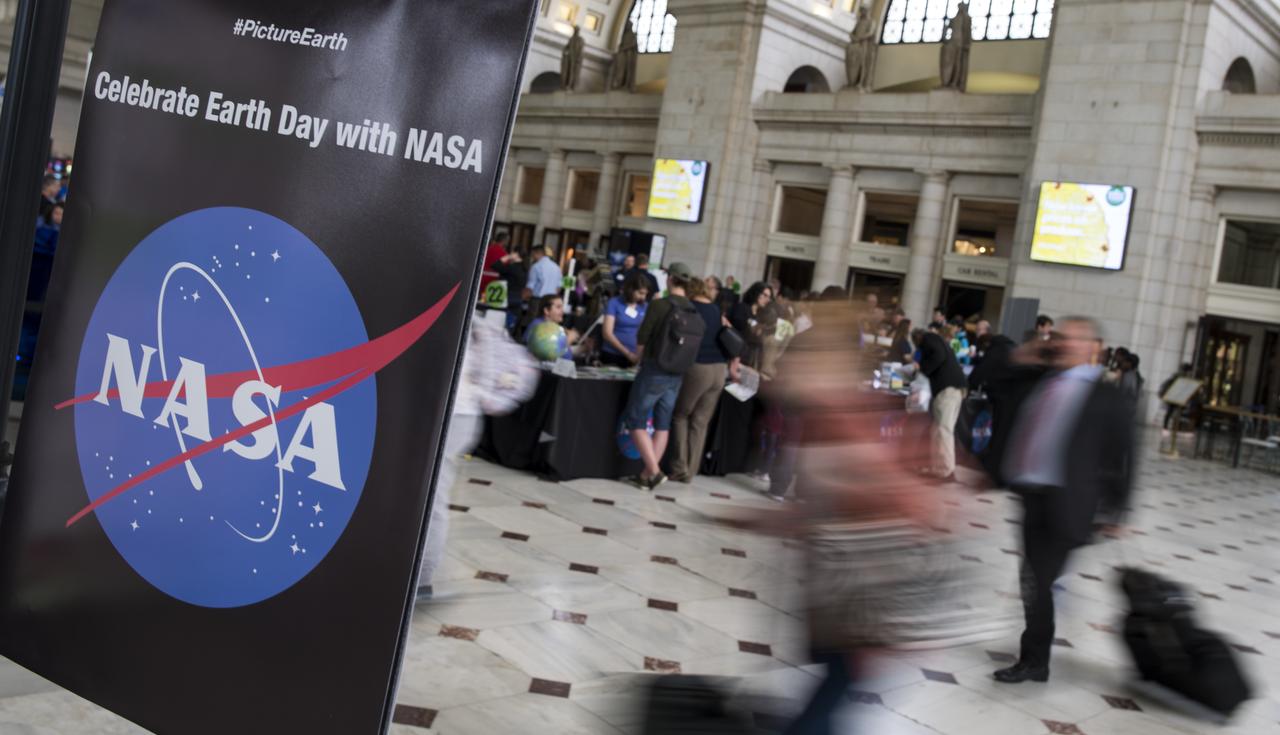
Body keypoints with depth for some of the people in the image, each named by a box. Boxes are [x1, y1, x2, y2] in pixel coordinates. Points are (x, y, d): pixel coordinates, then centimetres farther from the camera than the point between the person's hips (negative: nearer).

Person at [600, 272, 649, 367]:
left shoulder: (645, 306, 5)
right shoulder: (614, 303, -5)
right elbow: (607, 333, -10)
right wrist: (627, 353, -17)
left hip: (634, 357, 3)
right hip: (612, 356, -3)